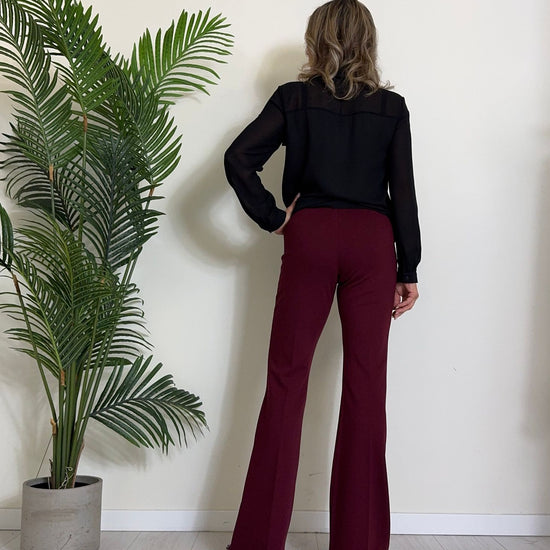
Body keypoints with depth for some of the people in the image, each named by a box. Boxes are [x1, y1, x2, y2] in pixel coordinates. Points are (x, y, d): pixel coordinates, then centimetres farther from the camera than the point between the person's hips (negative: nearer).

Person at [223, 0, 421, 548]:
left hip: (309, 237, 0)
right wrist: (409, 269, 7)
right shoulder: (392, 107, 7)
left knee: (286, 378, 4)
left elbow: (238, 158, -6)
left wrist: (272, 217, 1)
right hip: (372, 241, 1)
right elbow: (403, 193, 4)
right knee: (366, 382, 4)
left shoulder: (294, 97, 4)